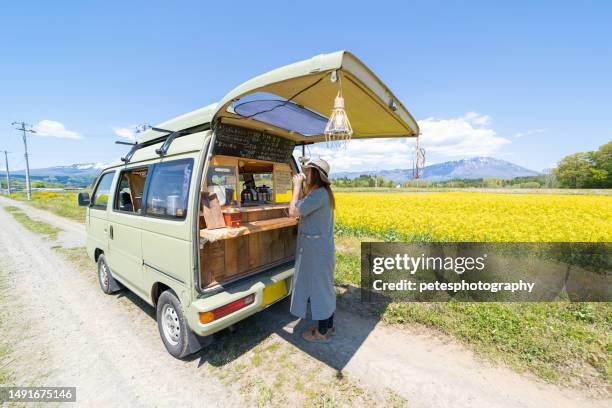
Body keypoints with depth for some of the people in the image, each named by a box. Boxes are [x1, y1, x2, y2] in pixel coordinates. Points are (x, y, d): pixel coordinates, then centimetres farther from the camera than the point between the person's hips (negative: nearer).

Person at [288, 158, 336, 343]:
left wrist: (297, 186, -13)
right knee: (325, 287, 20)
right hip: (321, 246, 10)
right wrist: (299, 187, 10)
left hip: (316, 248, -10)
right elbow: (303, 211, 14)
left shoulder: (318, 194, -22)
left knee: (319, 288, 5)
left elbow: (293, 212, -23)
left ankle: (322, 332, 25)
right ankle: (328, 324, 37)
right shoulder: (323, 192, 10)